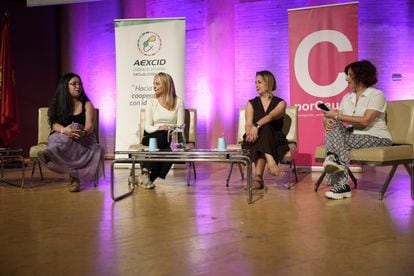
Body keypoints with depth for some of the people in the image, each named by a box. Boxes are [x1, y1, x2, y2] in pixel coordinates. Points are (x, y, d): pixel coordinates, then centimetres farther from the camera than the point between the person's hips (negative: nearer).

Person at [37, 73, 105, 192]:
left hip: (83, 139, -1)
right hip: (60, 138, 1)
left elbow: (89, 125, -8)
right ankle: (75, 178, -56)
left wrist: (83, 132, -36)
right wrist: (64, 130, -31)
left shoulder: (86, 104, 8)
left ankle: (50, 154, -61)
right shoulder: (57, 104, 11)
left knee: (75, 127, -35)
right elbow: (54, 124, -4)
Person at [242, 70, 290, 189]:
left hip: (275, 141, -1)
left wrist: (256, 126, -38)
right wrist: (250, 132, -30)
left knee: (265, 127, -35)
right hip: (255, 140, 1)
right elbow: (248, 123, -5)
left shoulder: (280, 103, 4)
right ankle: (271, 163, -54)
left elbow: (271, 116, -19)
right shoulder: (252, 104, 12)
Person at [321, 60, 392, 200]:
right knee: (333, 126, -22)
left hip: (376, 138, -6)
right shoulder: (347, 98, 14)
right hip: (354, 137, 6)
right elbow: (335, 119, 7)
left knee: (335, 138, -29)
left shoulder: (376, 95, -7)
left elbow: (365, 121, -20)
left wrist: (337, 116, -18)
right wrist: (327, 120, -18)